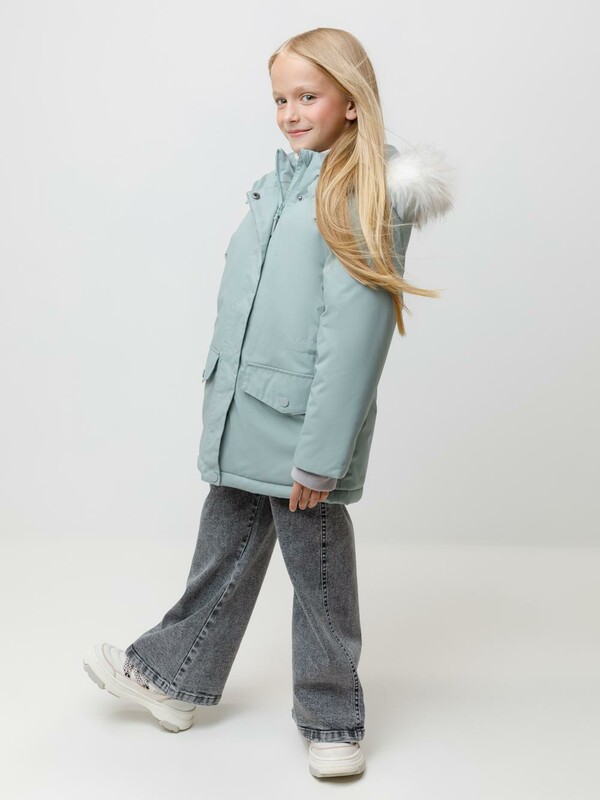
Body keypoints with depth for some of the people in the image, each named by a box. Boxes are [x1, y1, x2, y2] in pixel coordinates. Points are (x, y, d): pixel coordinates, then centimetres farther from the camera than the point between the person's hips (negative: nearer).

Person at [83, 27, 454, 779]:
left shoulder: (367, 196, -15)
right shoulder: (277, 184, 10)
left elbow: (354, 332, -20)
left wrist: (320, 454, -21)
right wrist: (222, 398, 18)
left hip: (304, 429, -7)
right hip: (241, 419, 7)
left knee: (318, 571, 7)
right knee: (224, 549, 20)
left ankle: (332, 719, 26)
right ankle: (173, 678, 37)